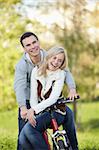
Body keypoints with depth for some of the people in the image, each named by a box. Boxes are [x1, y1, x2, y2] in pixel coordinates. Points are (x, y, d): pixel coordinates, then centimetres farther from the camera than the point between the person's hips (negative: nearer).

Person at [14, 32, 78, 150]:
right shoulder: (22, 65, -21)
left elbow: (65, 71, -16)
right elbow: (19, 87, -33)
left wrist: (72, 88, -35)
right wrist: (23, 108, -49)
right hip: (29, 102, -3)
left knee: (68, 114, -12)